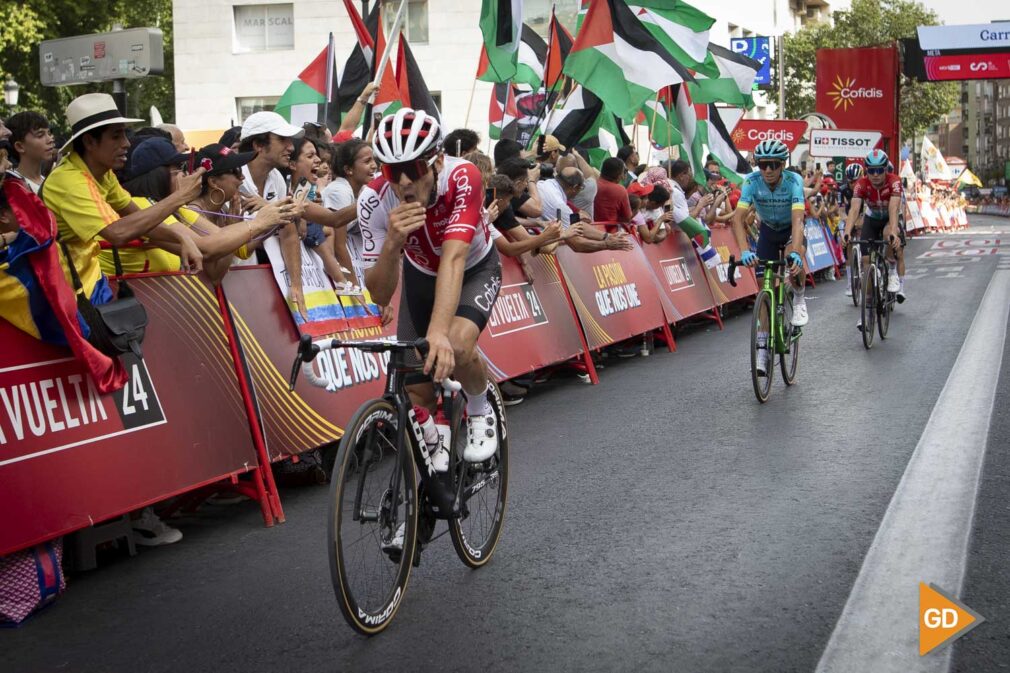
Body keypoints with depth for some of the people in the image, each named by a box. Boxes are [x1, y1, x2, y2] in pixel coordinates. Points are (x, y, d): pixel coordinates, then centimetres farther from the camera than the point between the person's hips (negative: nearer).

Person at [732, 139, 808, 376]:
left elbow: (797, 220, -41)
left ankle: (799, 299, -5)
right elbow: (738, 218, -35)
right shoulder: (752, 181, -26)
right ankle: (763, 348, 3)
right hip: (768, 230, 2)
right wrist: (745, 251, -50)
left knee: (794, 258, -36)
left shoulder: (794, 181, -30)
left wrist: (795, 252, -57)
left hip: (791, 230, -2)